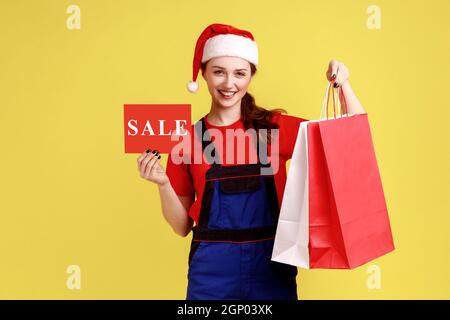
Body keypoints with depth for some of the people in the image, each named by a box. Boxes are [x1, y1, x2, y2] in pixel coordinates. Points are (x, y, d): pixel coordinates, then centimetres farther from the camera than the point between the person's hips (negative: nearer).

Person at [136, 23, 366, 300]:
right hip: (212, 269, 0)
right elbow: (182, 226, 5)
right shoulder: (188, 139, 0)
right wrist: (163, 184, -10)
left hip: (271, 265, 1)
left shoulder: (275, 127, -1)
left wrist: (343, 85, -10)